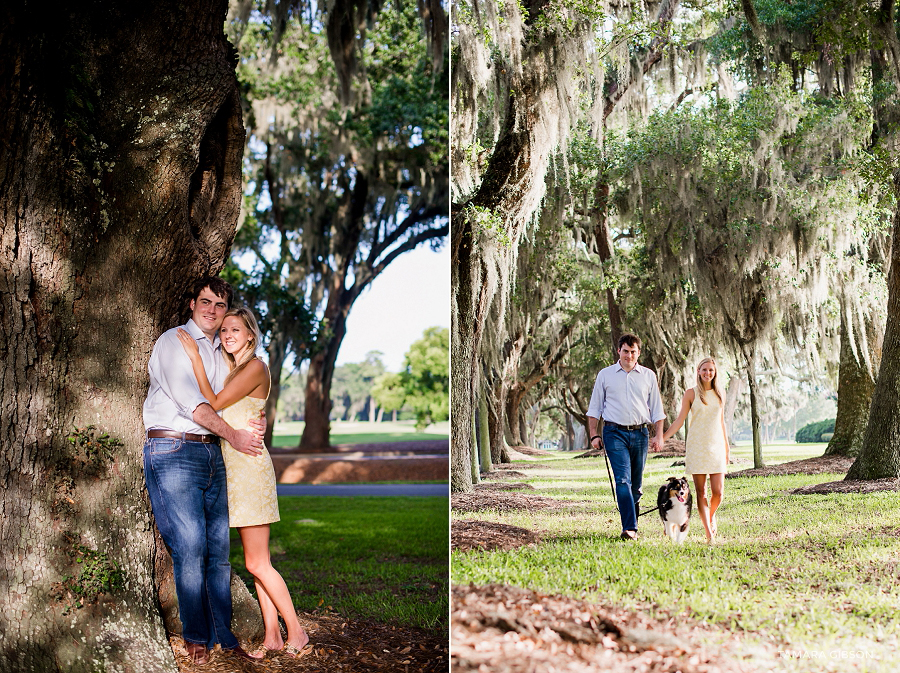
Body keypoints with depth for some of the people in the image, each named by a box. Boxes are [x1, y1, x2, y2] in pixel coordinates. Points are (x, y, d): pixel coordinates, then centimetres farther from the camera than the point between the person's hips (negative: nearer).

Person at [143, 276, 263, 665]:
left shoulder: (220, 353, 22)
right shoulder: (173, 341, 0)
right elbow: (190, 400, -9)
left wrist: (257, 422, 0)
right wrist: (232, 434, -11)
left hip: (212, 454, 7)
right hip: (174, 450, -6)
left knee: (219, 547, 2)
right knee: (190, 546, -10)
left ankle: (222, 635, 8)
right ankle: (196, 637, 2)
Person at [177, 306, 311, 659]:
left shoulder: (255, 368, -10)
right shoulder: (233, 370, 18)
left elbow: (214, 403, -14)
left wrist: (195, 357, -12)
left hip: (249, 465, -9)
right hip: (234, 466, 9)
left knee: (257, 563, -7)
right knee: (257, 562, 8)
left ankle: (296, 631, 3)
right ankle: (272, 636, 12)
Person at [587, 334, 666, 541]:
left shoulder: (648, 376, 11)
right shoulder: (605, 375, 8)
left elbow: (656, 409, 13)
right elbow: (594, 408, 11)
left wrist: (658, 436, 4)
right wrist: (594, 435, 3)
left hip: (640, 433, 2)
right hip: (614, 433, -2)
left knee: (636, 483, 7)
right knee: (623, 480, -15)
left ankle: (632, 525, 18)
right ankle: (630, 528, -22)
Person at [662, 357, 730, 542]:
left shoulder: (719, 394, 11)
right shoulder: (691, 393, 1)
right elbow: (679, 420, 0)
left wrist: (726, 448, 20)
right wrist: (662, 438, -8)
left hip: (716, 447, 3)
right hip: (697, 447, -3)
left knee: (718, 492, -4)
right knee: (701, 491, -3)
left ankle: (711, 515, 29)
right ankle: (709, 534, 0)